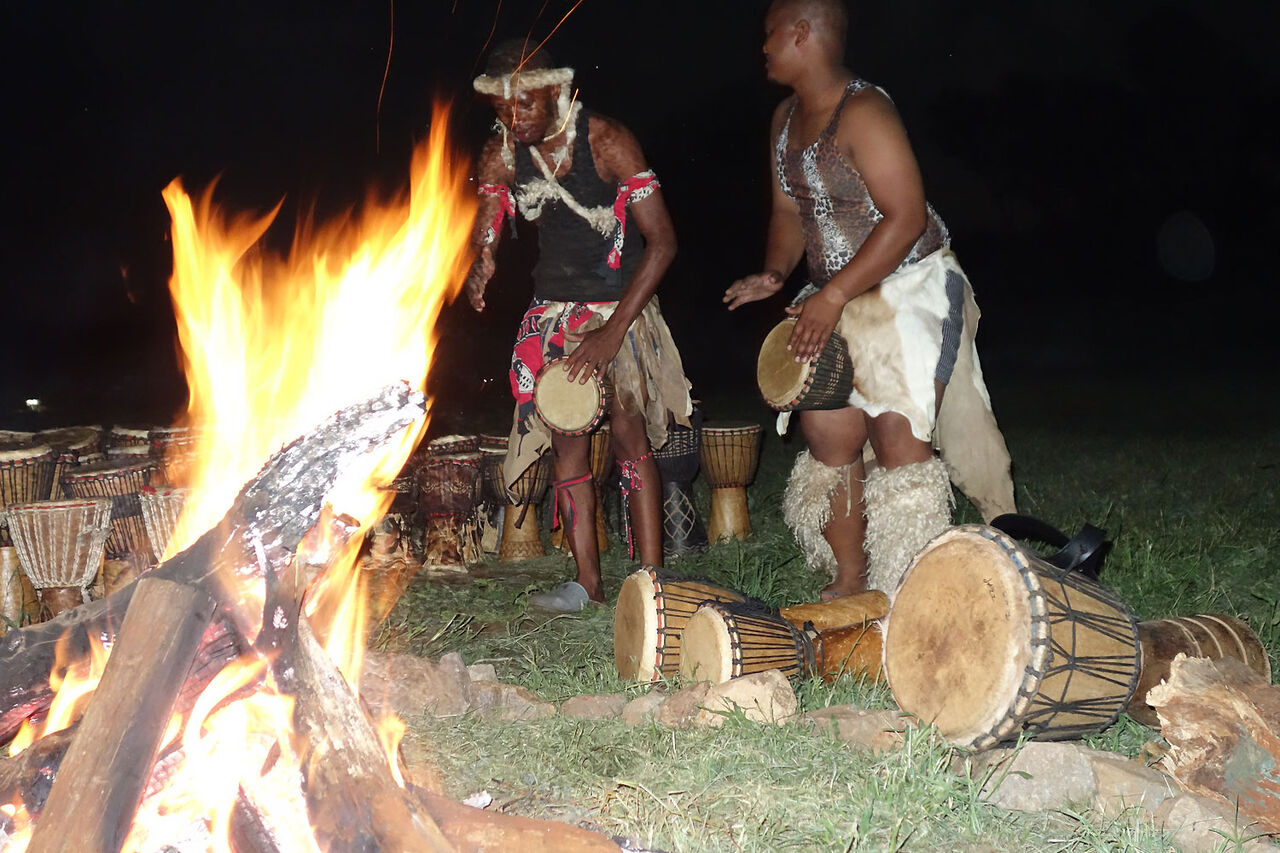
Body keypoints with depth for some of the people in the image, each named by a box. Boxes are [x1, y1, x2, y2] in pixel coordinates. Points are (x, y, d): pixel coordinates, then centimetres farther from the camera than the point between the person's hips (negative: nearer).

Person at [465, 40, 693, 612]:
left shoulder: (607, 142, -17)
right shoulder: (499, 156, -4)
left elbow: (662, 241, -17)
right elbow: (483, 243, 1)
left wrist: (613, 331, -22)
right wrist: (478, 271, -27)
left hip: (621, 306, -4)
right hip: (552, 309, 5)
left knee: (629, 435, -14)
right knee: (565, 440, 0)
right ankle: (588, 583, 6)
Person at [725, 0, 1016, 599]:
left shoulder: (863, 112, -19)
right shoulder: (785, 119, 9)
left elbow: (906, 217, -24)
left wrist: (833, 294, -25)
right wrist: (776, 273, -3)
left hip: (909, 291, -8)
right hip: (837, 302, 9)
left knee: (897, 438, -11)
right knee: (827, 431, 4)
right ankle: (849, 580, 15)